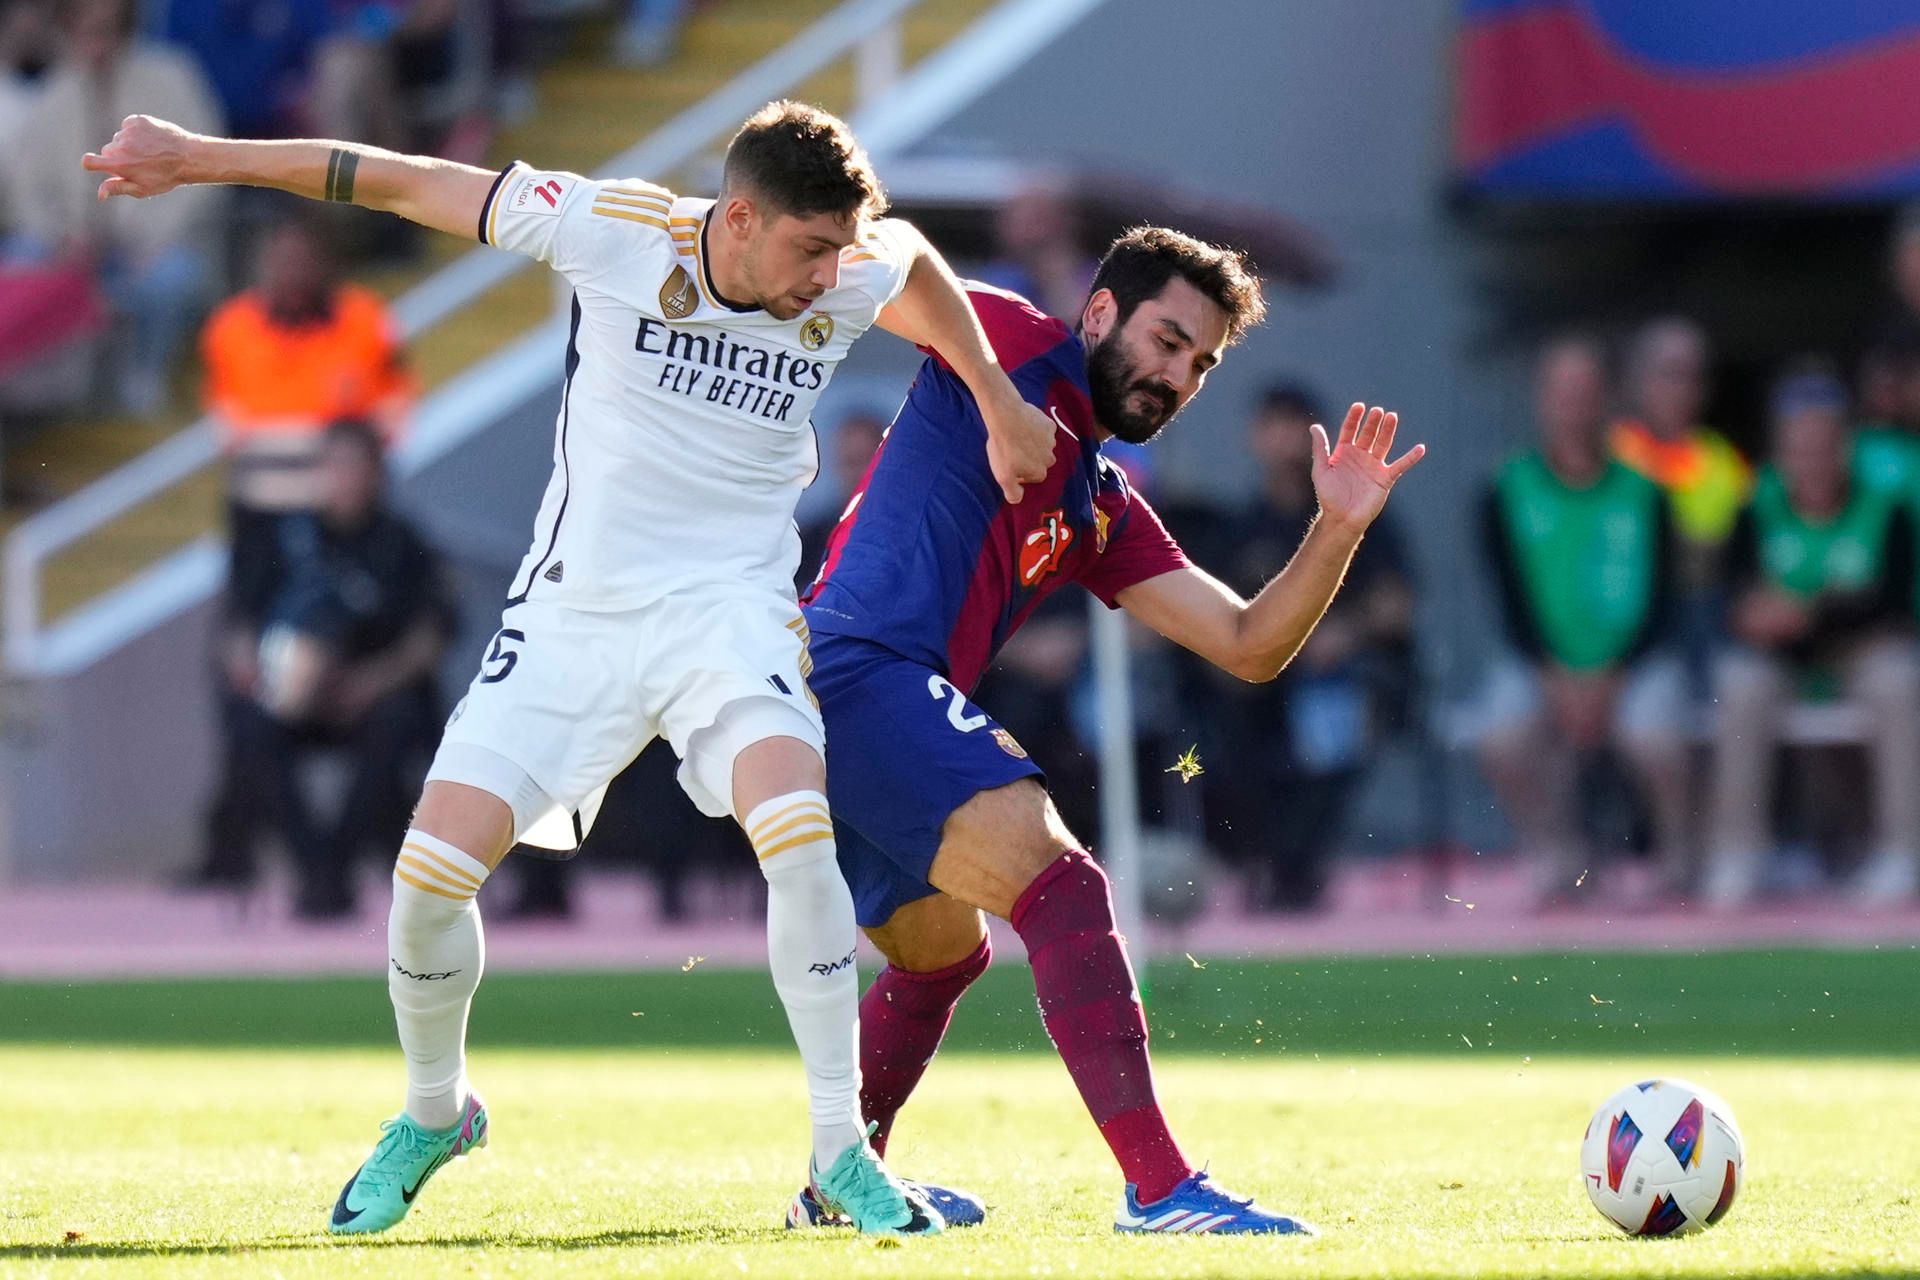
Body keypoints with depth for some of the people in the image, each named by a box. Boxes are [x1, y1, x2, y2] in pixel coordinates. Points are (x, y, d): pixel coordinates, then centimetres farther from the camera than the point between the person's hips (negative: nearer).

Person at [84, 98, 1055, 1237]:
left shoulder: (852, 283, -7)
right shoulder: (616, 229, -14)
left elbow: (916, 255, 20)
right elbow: (411, 184, -7)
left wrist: (1000, 403, 28)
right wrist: (199, 159, -5)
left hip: (731, 608, 0)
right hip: (574, 613, 0)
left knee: (798, 825, -28)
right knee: (433, 866, -7)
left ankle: (843, 1153, -16)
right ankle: (434, 1113, 24)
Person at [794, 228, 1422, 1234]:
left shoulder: (1104, 511, 25)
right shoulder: (1014, 345, 5)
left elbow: (1247, 647, 19)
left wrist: (1337, 530, 7)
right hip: (858, 670, -10)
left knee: (942, 949, 32)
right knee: (1061, 884, -21)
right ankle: (1160, 1189, -31)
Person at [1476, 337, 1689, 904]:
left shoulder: (1642, 491, 2)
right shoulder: (1508, 495, 3)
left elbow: (1659, 604, -2)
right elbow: (1515, 603, -2)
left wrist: (1608, 681, -15)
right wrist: (1557, 681, -16)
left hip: (1632, 661, -1)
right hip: (1541, 663, 1)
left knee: (1654, 735, -32)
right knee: (1502, 738, -29)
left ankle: (1677, 858, -4)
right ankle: (1556, 856, -5)